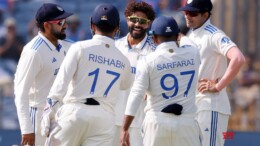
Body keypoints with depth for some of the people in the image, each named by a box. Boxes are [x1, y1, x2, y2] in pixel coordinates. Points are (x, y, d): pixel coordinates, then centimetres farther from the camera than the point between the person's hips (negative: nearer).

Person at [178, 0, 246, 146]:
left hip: (211, 106, -9)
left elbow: (238, 59, -28)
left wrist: (218, 86, -22)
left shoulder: (214, 35, -13)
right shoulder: (191, 37, 15)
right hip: (192, 106, 9)